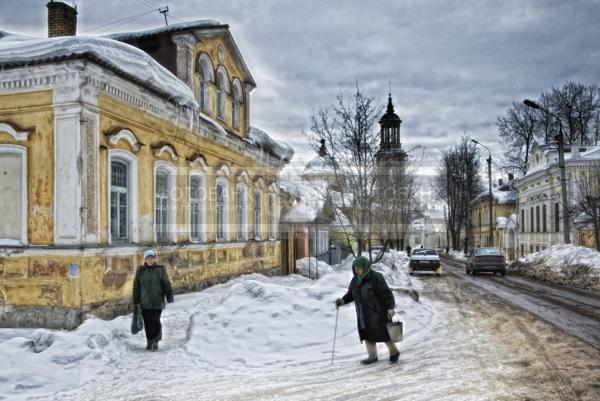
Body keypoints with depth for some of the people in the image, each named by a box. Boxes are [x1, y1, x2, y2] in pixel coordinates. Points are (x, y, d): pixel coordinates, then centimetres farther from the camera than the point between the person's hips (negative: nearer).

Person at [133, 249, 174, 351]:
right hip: (144, 302, 2)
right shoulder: (140, 271, 6)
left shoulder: (160, 269, 1)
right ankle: (149, 342, 21)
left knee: (155, 322, -9)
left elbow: (166, 285, 2)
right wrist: (136, 301, 7)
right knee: (147, 323, 5)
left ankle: (155, 342, 4)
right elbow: (136, 287, 9)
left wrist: (170, 298, -2)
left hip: (157, 302, -2)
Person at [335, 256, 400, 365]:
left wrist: (390, 308, -21)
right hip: (363, 313, 6)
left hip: (377, 311, -6)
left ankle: (394, 352, 23)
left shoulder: (376, 278, -18)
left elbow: (387, 294, -16)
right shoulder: (356, 279, 1)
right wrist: (343, 300, -12)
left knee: (383, 333, 3)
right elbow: (351, 294, 5)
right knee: (367, 333, 7)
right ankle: (372, 356, 18)